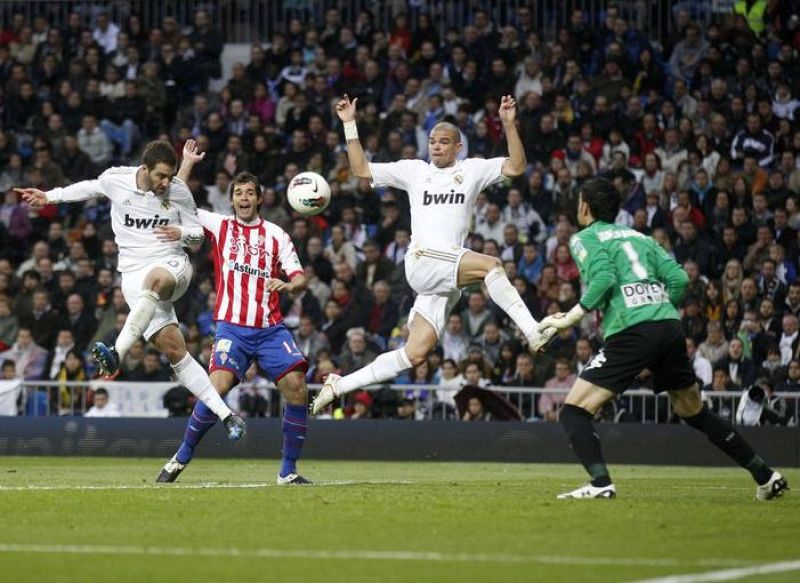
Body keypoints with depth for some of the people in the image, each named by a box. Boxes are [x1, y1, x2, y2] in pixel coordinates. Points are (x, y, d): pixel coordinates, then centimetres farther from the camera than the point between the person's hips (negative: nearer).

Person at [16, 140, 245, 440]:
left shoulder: (178, 190, -3)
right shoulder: (115, 179, -1)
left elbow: (197, 230, 9)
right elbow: (90, 188, 22)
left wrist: (181, 233, -14)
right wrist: (49, 197, 27)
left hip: (173, 264, -1)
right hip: (134, 274, 1)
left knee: (155, 280, -42)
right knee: (173, 350, -12)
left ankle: (117, 354, -49)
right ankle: (225, 415, -9)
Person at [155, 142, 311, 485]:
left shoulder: (276, 235, 11)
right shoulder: (219, 226, 10)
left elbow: (299, 279, 5)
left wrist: (288, 286, -18)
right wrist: (188, 162, 7)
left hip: (270, 328, 2)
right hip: (232, 327, -2)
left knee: (296, 386, -13)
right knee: (218, 387, -21)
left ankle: (288, 471, -3)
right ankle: (180, 460, -3)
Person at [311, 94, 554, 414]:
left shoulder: (472, 170, 14)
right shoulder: (414, 170, 14)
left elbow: (516, 167, 3)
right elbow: (361, 169, 16)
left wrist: (509, 124, -9)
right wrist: (349, 125, 10)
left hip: (450, 275, 3)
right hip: (422, 261, -3)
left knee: (415, 354, -1)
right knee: (490, 264, -28)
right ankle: (533, 333, -35)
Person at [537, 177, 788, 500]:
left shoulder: (585, 238, 8)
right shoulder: (639, 237, 25)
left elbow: (603, 278, -11)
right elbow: (678, 278, 12)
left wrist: (567, 319, -7)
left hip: (631, 332, -6)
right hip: (670, 327, 6)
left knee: (574, 410, -1)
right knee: (695, 412, 23)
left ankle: (600, 483, -22)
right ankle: (766, 476, 25)